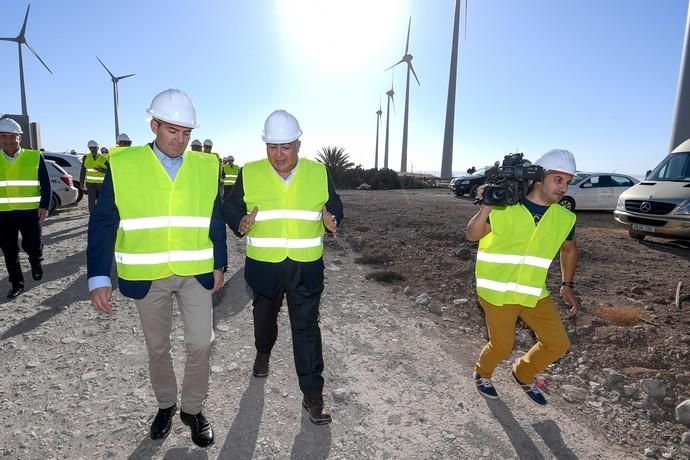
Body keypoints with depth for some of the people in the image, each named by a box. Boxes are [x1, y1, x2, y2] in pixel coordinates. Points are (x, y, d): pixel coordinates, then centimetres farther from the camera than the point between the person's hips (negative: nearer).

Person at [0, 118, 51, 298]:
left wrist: (44, 206, -9)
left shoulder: (34, 157, -2)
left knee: (31, 245, -4)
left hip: (30, 211, -2)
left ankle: (36, 261, 30)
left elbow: (45, 185, 0)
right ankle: (16, 284, 20)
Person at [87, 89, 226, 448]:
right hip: (147, 276, 0)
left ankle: (192, 408, 28)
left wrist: (219, 264, 6)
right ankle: (166, 404, 40)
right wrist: (98, 278, -11)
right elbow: (103, 223, -6)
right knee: (157, 347, 16)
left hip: (195, 273, 1)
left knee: (200, 343, 3)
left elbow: (215, 220, 5)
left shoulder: (206, 166, -1)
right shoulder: (123, 165, -6)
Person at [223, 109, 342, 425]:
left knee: (306, 328, 1)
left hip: (306, 267, -1)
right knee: (265, 315, 23)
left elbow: (335, 207, 7)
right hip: (264, 265, 1)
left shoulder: (319, 173, -1)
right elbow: (230, 207, 4)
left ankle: (312, 394, 15)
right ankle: (263, 352, 55)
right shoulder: (249, 174, -3)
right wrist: (240, 223, -18)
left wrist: (330, 220, -16)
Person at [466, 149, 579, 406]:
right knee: (502, 346, 5)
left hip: (534, 293, 5)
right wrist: (487, 207, -31)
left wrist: (567, 285, 13)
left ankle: (523, 375, 35)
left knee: (558, 344, 7)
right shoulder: (503, 206, -15)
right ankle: (482, 374, 39)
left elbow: (569, 249, 17)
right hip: (497, 291, -5)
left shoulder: (564, 218, -1)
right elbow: (472, 235, -17)